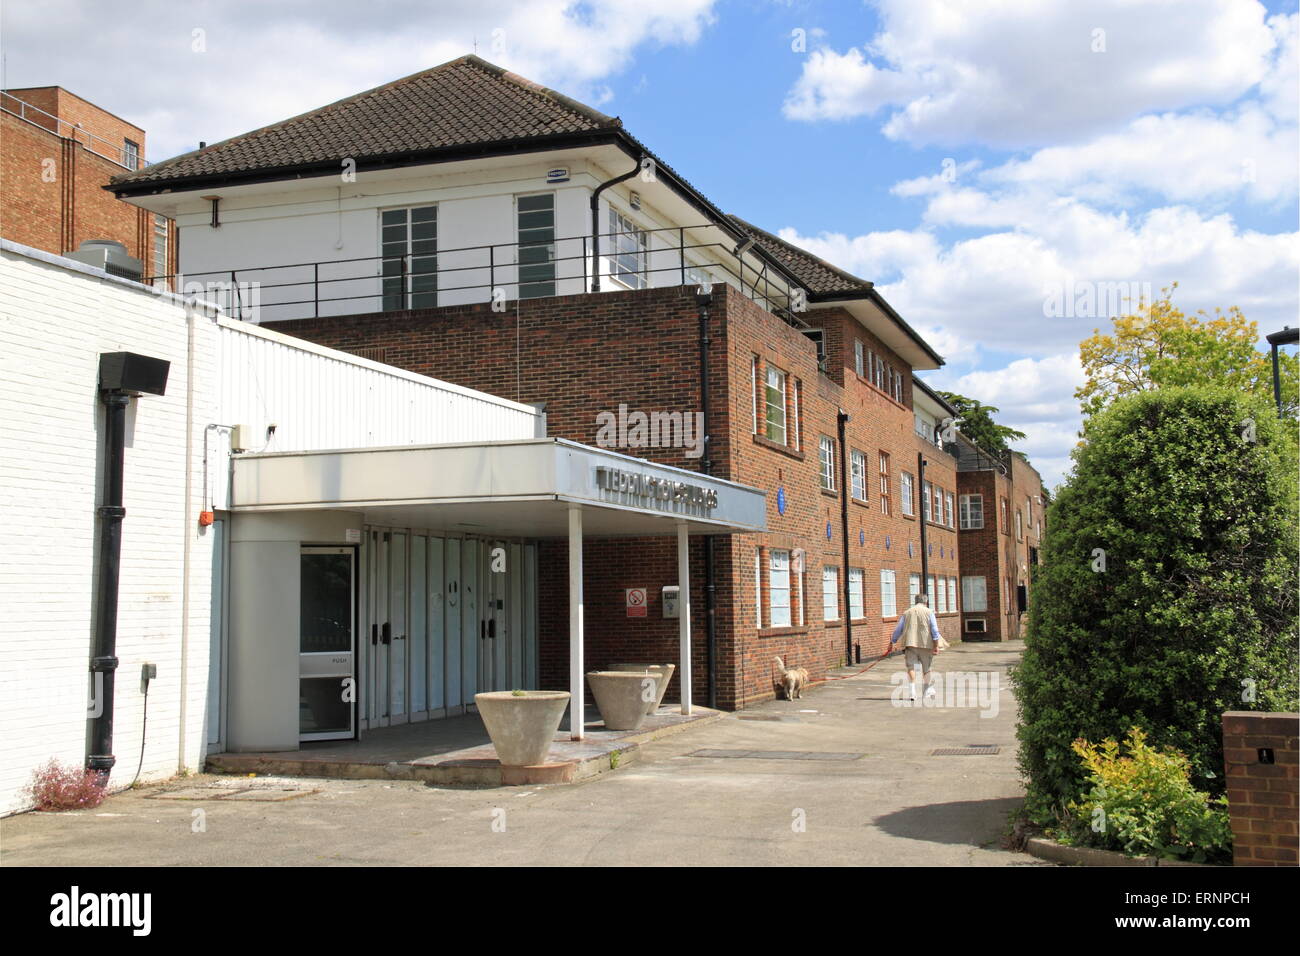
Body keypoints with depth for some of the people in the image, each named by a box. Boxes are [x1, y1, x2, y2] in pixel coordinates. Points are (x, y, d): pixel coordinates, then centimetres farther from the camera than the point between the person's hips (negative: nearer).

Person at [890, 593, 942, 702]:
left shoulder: (906, 613, 13)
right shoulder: (929, 612, 6)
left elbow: (898, 630, 13)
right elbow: (934, 630, -4)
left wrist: (892, 642, 22)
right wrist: (936, 645, -6)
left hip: (910, 644, 1)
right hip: (925, 644, -1)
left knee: (911, 667, -4)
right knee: (926, 668, 13)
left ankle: (913, 690, -20)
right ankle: (928, 691, 21)